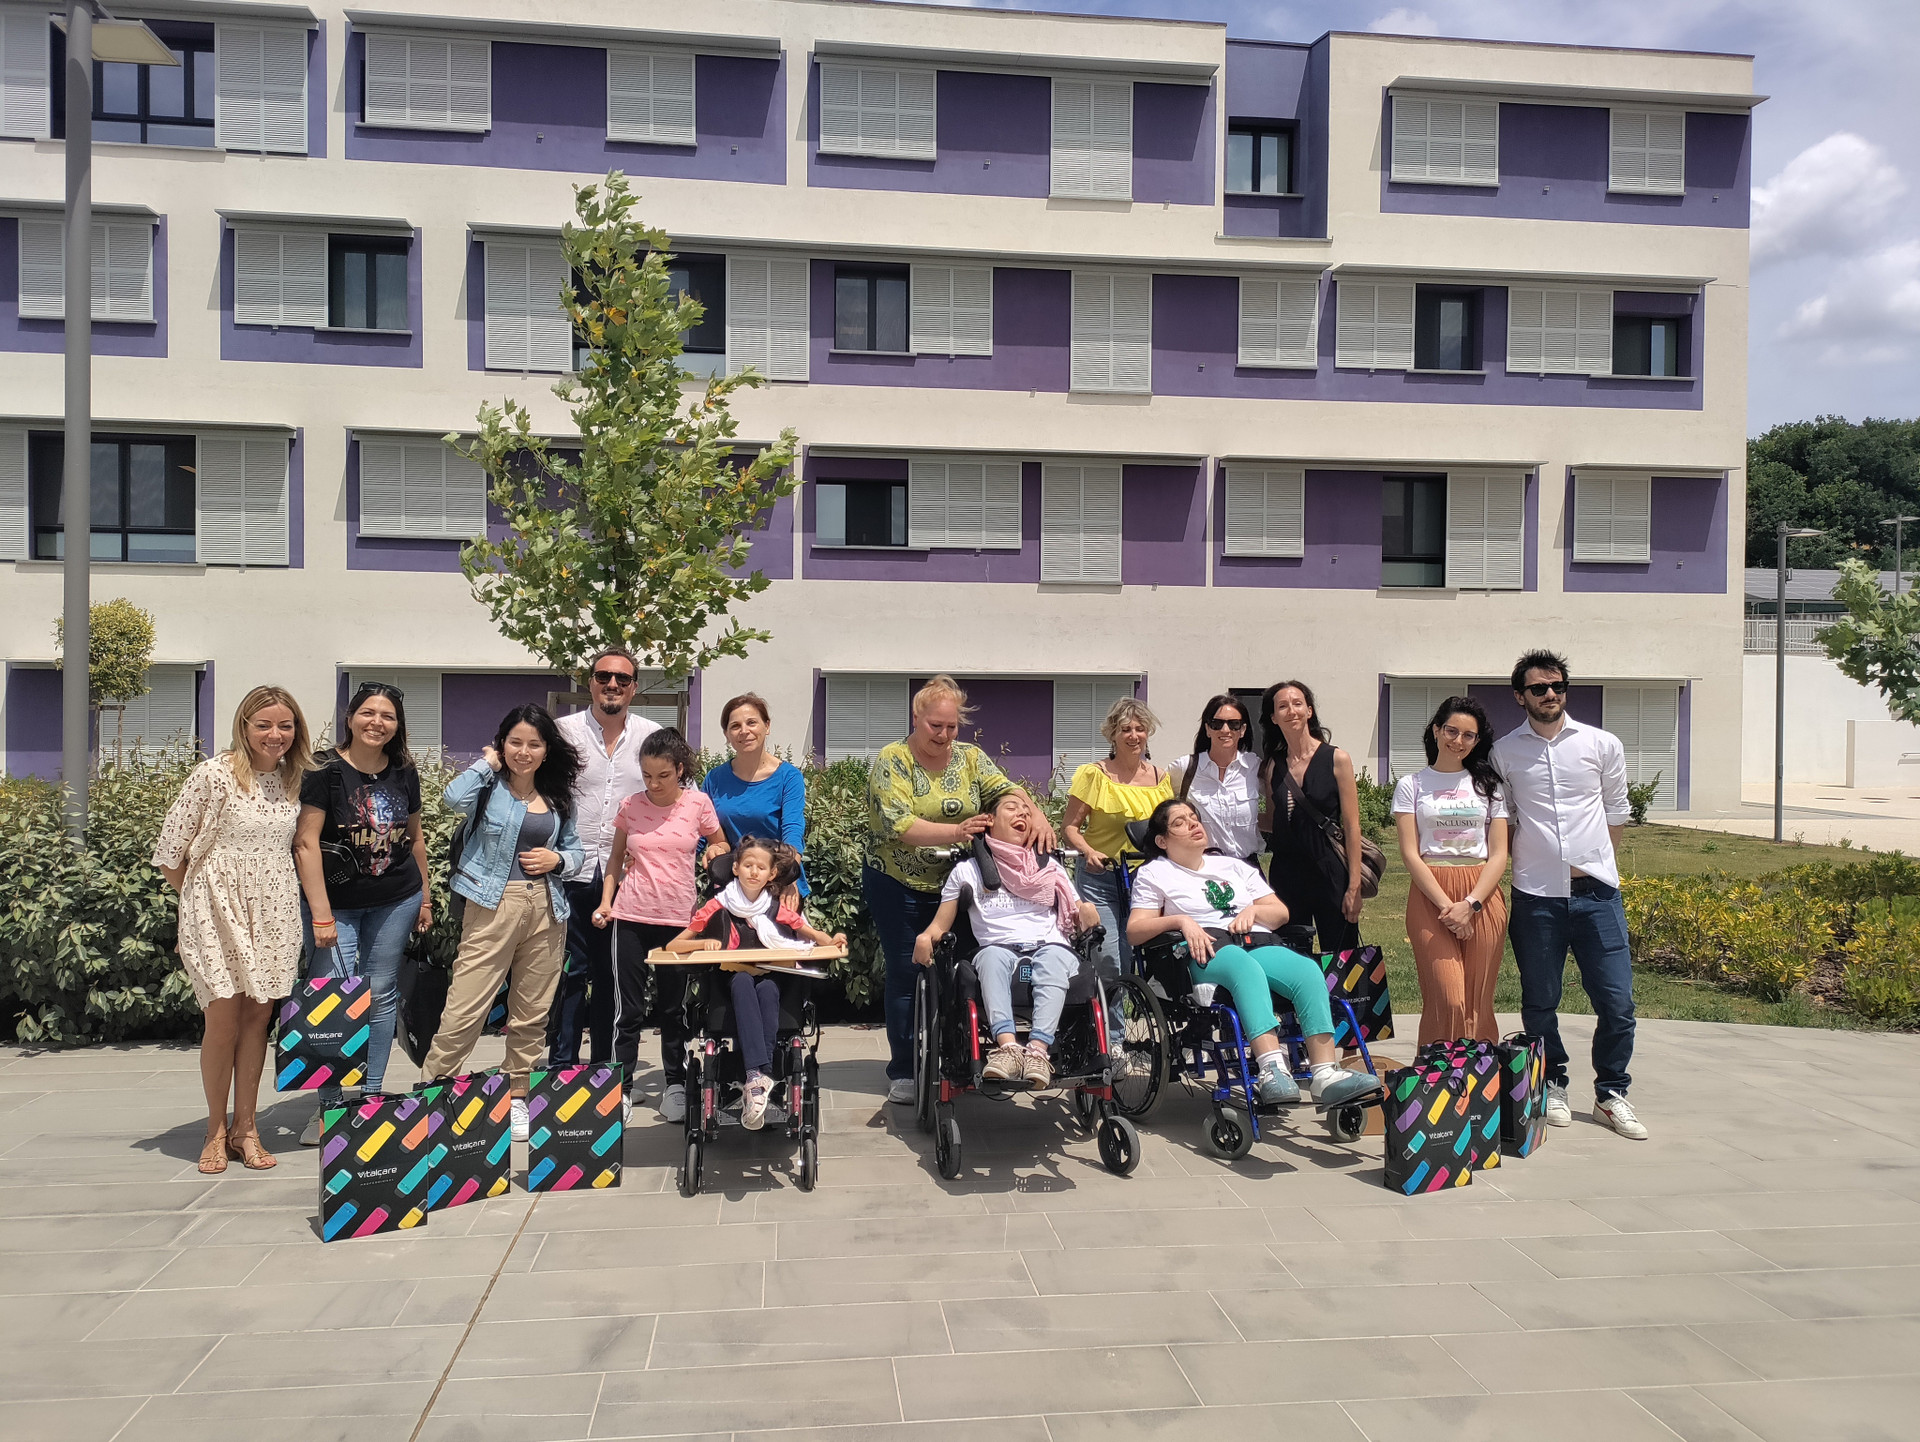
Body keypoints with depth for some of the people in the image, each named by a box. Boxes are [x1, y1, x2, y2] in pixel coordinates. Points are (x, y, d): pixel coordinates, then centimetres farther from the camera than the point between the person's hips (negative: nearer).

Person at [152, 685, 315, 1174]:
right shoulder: (214, 775, -10)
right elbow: (169, 851, -5)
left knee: (258, 1016, 6)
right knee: (224, 1018, -3)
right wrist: (201, 899, 3)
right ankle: (216, 1130, 14)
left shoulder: (293, 779, 6)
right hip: (220, 911, -4)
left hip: (274, 914, 4)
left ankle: (245, 1127, 17)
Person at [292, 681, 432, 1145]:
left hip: (395, 902, 4)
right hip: (337, 903, -4)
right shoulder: (326, 771, -10)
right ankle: (329, 1106, 6)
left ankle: (372, 1096, 20)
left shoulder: (404, 774, 6)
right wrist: (321, 914, -17)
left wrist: (425, 897, 18)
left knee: (382, 994, 9)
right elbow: (306, 842, -13)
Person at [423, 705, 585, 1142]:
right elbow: (455, 798, -22)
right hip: (493, 906, -4)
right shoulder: (490, 788, 0)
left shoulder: (557, 798, 13)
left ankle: (518, 1096, 23)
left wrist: (557, 860, -3)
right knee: (465, 1007, -8)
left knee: (531, 1014, 10)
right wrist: (487, 763, -8)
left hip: (546, 909, 4)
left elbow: (575, 850, 19)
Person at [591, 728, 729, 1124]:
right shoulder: (630, 806, 0)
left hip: (680, 917, 0)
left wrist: (717, 851, -10)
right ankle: (621, 1089, 10)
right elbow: (616, 857, 11)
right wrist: (606, 900, 0)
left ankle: (675, 1085, 22)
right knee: (628, 1009, 2)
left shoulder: (698, 803, -2)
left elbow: (720, 844, 12)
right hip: (632, 917, 0)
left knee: (675, 1007, 10)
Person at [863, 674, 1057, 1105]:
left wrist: (1037, 817, -32)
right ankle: (903, 1073, 11)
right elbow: (898, 826, -23)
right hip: (898, 887, -3)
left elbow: (1005, 790, -11)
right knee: (907, 973, 1)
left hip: (952, 886, 4)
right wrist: (955, 832, -37)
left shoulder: (969, 757, 3)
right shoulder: (892, 761, -11)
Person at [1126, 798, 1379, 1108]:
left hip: (1260, 944, 5)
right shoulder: (1154, 874, 19)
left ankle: (1326, 1074, -40)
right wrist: (1180, 920, -10)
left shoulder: (1233, 866, 32)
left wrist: (1252, 910, 4)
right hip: (1209, 951, -4)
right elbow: (1134, 930, 5)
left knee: (1308, 970, -29)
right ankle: (1272, 1069, -56)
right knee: (1244, 966, -41)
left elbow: (1281, 913, 26)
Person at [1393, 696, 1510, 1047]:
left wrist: (1470, 904, -9)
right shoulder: (1411, 786, 7)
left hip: (1482, 897, 2)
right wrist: (1447, 906, -12)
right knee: (1447, 1000, -10)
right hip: (1430, 896, -2)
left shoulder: (1487, 785, 13)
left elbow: (1499, 854, 5)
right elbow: (1410, 853, -1)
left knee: (1478, 1002, 0)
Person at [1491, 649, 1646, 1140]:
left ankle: (1611, 1094, 17)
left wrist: (1593, 862, 10)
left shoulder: (1603, 745, 6)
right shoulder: (1503, 753, 4)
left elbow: (1614, 813, 14)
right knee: (1539, 1002, 7)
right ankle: (1553, 1086, 25)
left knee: (1616, 1001, 0)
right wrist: (1504, 868, 5)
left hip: (1596, 891, 1)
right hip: (1535, 896, 0)